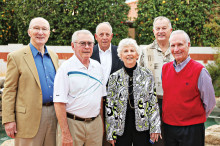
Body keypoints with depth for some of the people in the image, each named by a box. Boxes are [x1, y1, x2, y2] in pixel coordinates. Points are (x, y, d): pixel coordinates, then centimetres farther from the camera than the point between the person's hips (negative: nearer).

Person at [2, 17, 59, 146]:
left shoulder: (54, 56, 13)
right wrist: (8, 120, -11)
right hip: (29, 118, -5)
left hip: (54, 115, 5)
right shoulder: (16, 57, -3)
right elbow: (9, 90, -6)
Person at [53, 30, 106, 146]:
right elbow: (59, 103, -14)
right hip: (72, 123, -5)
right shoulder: (66, 68, -9)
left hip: (95, 123, 5)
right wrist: (65, 134, -17)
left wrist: (101, 123, 13)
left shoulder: (97, 66, 9)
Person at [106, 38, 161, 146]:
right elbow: (109, 106, 2)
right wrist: (110, 133, -1)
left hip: (142, 127, 0)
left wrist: (155, 128, -6)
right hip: (121, 128, 1)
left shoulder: (147, 75, 0)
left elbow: (153, 101, 0)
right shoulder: (115, 77, 1)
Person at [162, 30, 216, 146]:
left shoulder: (199, 71, -10)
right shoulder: (165, 68, 5)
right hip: (168, 127, 5)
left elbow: (209, 103, -4)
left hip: (191, 130, -4)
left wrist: (196, 118, 2)